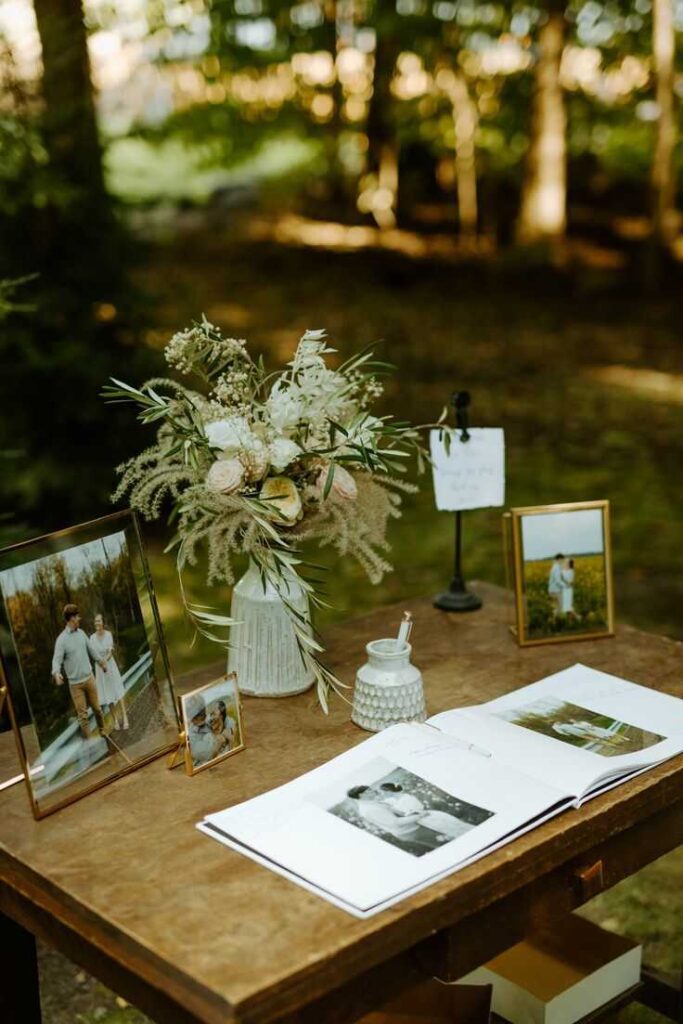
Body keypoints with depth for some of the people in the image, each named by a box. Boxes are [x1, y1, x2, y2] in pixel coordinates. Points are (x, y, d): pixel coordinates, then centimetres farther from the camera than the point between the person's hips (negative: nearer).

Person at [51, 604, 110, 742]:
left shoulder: (81, 633, 4)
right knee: (82, 714, 0)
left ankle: (102, 731, 34)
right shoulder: (61, 639, -15)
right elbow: (57, 659, -23)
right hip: (75, 683, -5)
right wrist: (56, 673, -42)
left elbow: (91, 649, 19)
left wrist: (100, 661, 29)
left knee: (97, 708, 15)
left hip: (89, 678, 5)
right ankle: (87, 740, 6)